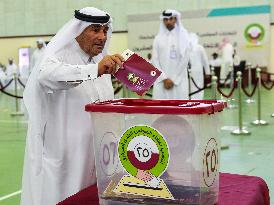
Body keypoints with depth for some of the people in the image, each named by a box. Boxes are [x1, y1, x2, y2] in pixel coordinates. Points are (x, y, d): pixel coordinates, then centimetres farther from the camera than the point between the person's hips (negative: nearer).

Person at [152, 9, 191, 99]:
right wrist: (164, 78, -7)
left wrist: (173, 80, -7)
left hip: (178, 80, -2)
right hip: (161, 80, 2)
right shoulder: (158, 38, 9)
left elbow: (184, 60, -3)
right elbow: (155, 60, 3)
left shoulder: (183, 37, 3)